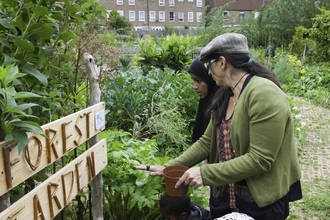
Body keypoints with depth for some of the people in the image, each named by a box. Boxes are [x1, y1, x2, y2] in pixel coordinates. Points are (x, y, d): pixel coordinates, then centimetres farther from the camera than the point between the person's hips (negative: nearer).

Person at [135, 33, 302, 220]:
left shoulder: (264, 94, -23)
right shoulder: (225, 95, 2)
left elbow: (259, 159, -26)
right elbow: (207, 142, 3)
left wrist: (205, 173, -25)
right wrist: (169, 167, -3)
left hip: (260, 203, -7)